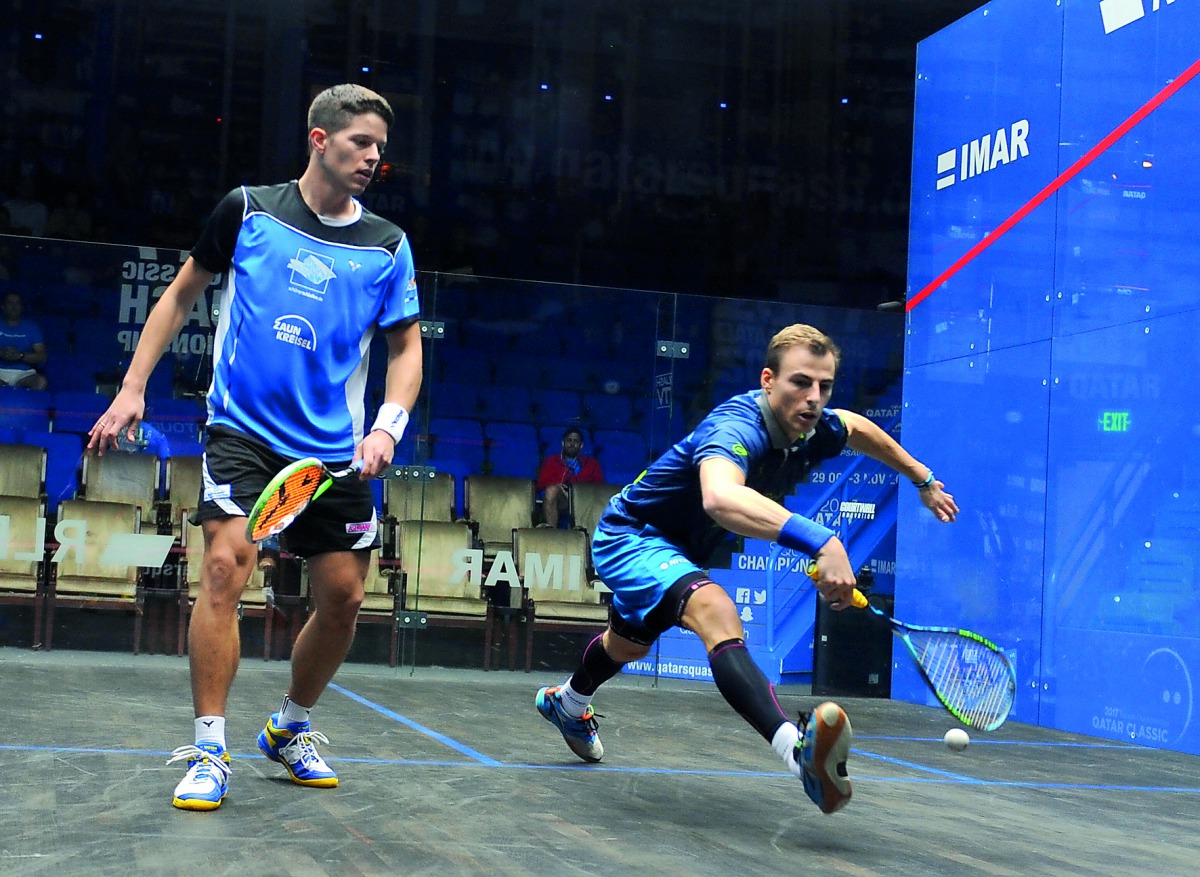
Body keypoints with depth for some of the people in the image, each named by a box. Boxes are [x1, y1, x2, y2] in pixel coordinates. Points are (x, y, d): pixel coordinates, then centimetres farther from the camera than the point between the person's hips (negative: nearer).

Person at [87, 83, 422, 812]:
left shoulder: (388, 246, 4)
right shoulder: (248, 210, 1)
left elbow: (407, 346, 8)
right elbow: (182, 294, 11)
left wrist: (389, 426, -10)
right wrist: (133, 388, 5)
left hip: (334, 450, 3)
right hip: (244, 431, -3)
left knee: (344, 598, 4)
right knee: (226, 565, -21)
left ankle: (290, 729, 29)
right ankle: (209, 750, -13)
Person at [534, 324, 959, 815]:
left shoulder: (815, 429, -13)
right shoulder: (737, 428, -38)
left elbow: (859, 428, 14)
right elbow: (720, 498, -62)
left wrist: (924, 480, 21)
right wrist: (819, 541, -71)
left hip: (677, 549, 9)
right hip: (630, 535, -9)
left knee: (629, 645, 34)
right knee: (717, 613, -38)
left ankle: (567, 702, 65)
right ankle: (798, 748, -55)